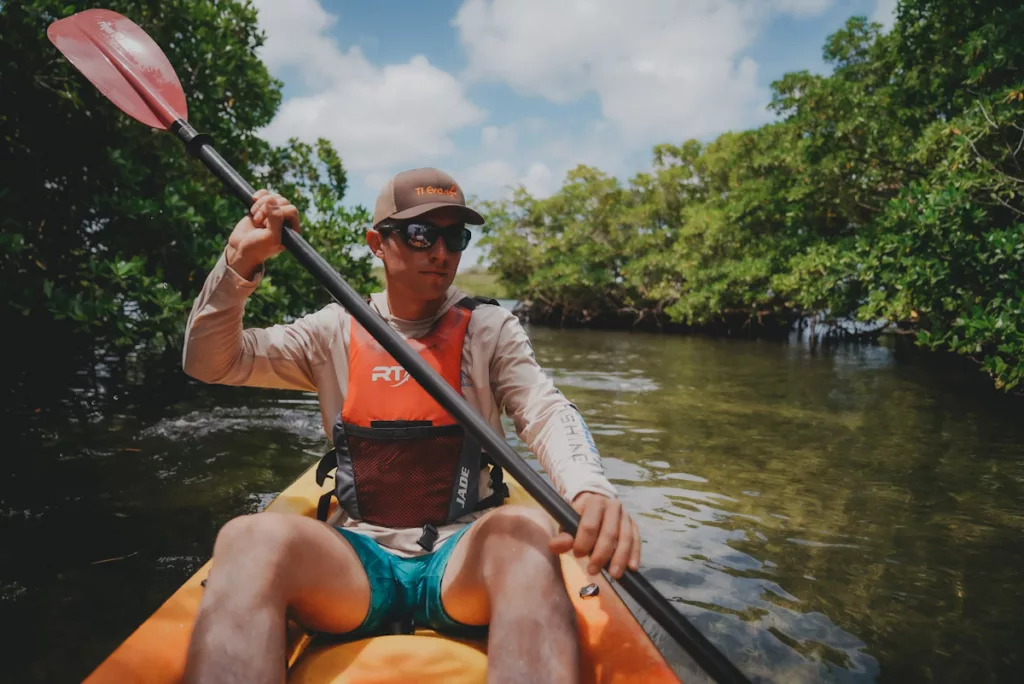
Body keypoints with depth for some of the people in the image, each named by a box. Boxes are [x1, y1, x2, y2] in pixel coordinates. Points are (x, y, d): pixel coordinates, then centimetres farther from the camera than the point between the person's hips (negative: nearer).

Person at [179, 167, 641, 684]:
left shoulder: (489, 328, 6)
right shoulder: (335, 331, 9)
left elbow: (547, 413, -9)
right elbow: (209, 363, 8)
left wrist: (590, 488, -31)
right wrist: (238, 265, -10)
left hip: (464, 561, 0)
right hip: (355, 563, 1)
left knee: (526, 531, -35)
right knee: (248, 538, -31)